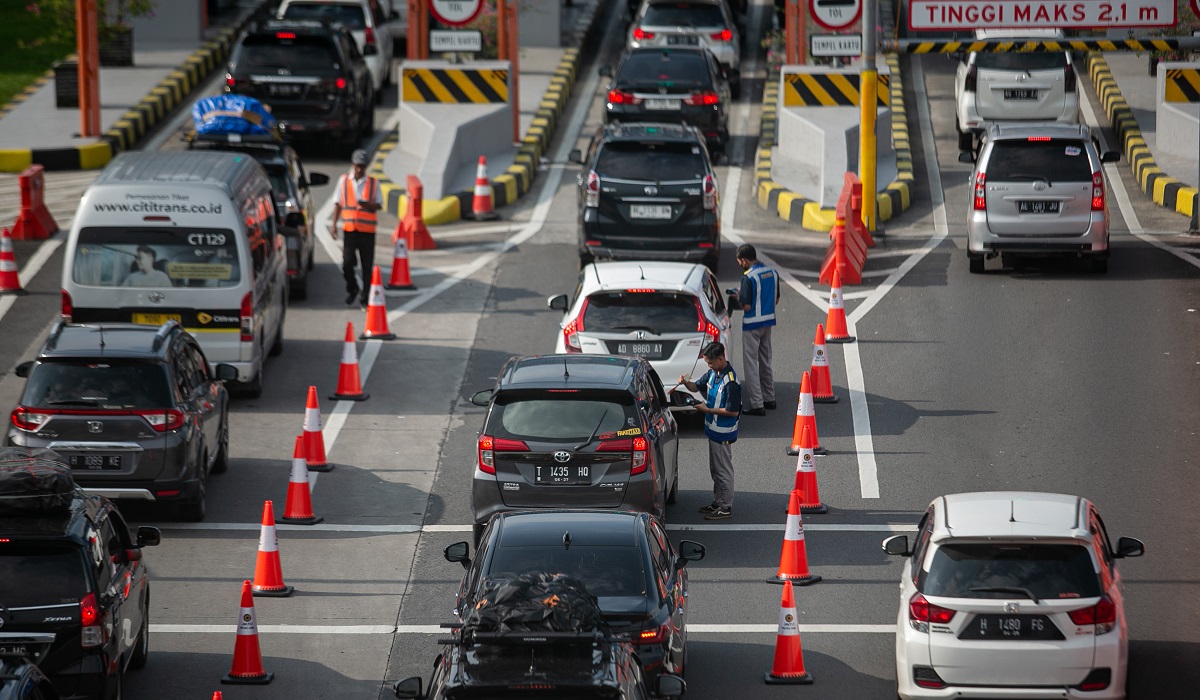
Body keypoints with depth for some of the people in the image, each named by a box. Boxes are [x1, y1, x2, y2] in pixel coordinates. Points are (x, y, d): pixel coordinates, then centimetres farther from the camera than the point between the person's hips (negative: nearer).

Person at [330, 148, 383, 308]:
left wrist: (368, 205, -16)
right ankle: (352, 289, 20)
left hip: (367, 230, 0)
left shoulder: (373, 183, 6)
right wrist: (333, 224, 4)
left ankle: (365, 297, 9)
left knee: (367, 266, -1)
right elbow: (338, 204, 12)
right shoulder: (343, 180, 8)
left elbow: (379, 205, 6)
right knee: (347, 264, -6)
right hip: (349, 229, 0)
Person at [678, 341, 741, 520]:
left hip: (723, 434, -10)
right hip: (713, 430, 10)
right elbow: (698, 386, 17)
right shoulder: (713, 373, 3)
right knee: (715, 470, 20)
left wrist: (707, 410, -19)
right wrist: (686, 383, -6)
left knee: (723, 470, 1)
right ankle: (718, 502, 31)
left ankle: (726, 507, 10)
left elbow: (733, 411, -25)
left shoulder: (730, 381, -25)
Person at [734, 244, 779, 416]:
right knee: (765, 361, 21)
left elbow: (746, 306, -20)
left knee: (751, 363, -2)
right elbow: (776, 300, 12)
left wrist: (738, 297, -1)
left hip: (752, 324, -8)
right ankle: (769, 398, 29)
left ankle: (757, 405, -3)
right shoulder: (772, 273, 4)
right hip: (768, 321, 8)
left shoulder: (748, 277, -21)